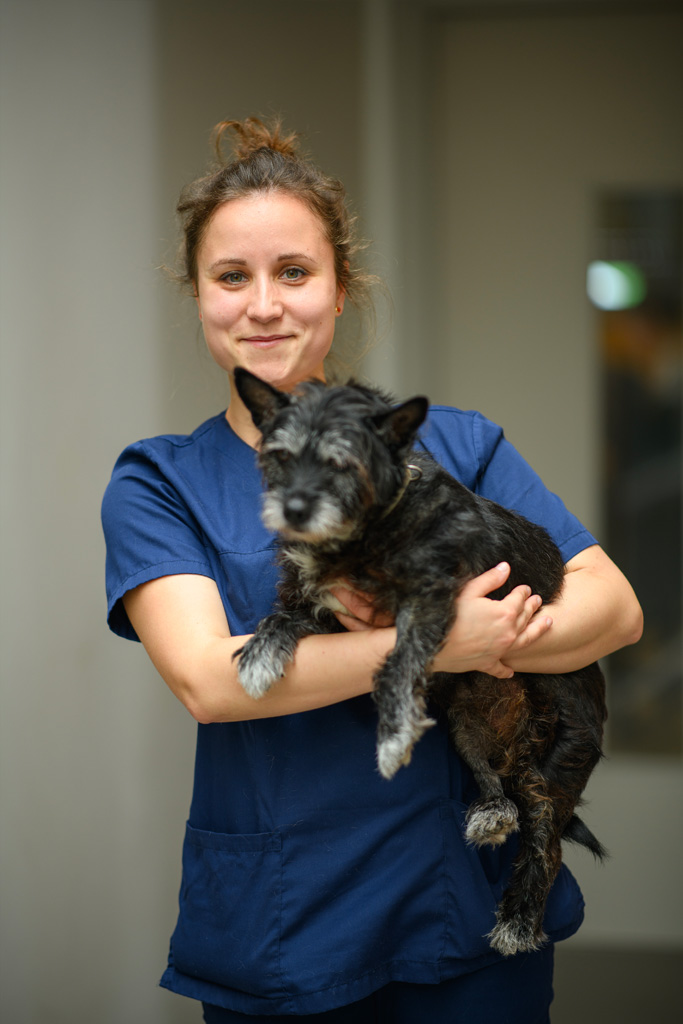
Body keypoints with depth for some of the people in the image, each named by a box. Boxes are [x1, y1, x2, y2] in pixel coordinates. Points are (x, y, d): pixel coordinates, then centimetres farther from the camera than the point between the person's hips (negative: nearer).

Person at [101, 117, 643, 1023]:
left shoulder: (453, 444, 4)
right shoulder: (157, 487, 1)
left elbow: (614, 606, -4)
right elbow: (207, 677, -15)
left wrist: (435, 633, -19)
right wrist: (435, 643, -19)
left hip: (473, 908, 1)